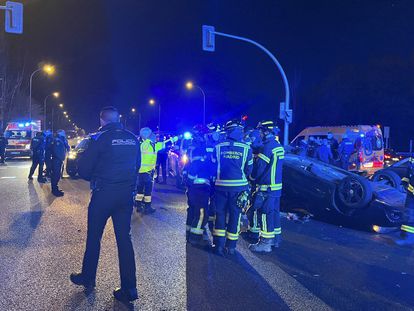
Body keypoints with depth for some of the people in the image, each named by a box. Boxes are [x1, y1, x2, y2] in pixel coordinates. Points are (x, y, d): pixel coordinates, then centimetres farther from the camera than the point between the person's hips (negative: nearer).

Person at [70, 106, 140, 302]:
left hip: (103, 194, -4)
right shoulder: (133, 139, 5)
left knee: (94, 236, 14)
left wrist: (93, 178, 12)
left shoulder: (100, 138, -10)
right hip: (127, 194, 5)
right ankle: (129, 288, 11)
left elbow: (83, 169, -8)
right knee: (124, 238, 8)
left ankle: (88, 278, 31)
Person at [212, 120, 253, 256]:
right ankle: (231, 247, 17)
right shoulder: (246, 148, -4)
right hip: (239, 186, 0)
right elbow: (249, 169, 4)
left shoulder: (218, 147, -2)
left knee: (220, 214, 13)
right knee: (235, 215, 10)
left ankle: (219, 245, 13)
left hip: (221, 186, 1)